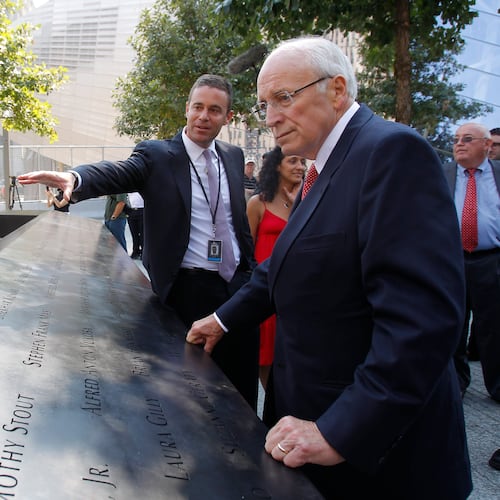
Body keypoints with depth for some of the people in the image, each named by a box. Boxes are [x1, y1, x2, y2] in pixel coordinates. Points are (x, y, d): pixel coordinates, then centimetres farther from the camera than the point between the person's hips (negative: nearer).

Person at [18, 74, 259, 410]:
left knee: (244, 385, 12)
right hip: (189, 290, -4)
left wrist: (252, 271, 14)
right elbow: (116, 173, -25)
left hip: (239, 285, 4)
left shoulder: (234, 156, 9)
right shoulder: (157, 155, -6)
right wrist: (74, 178, -46)